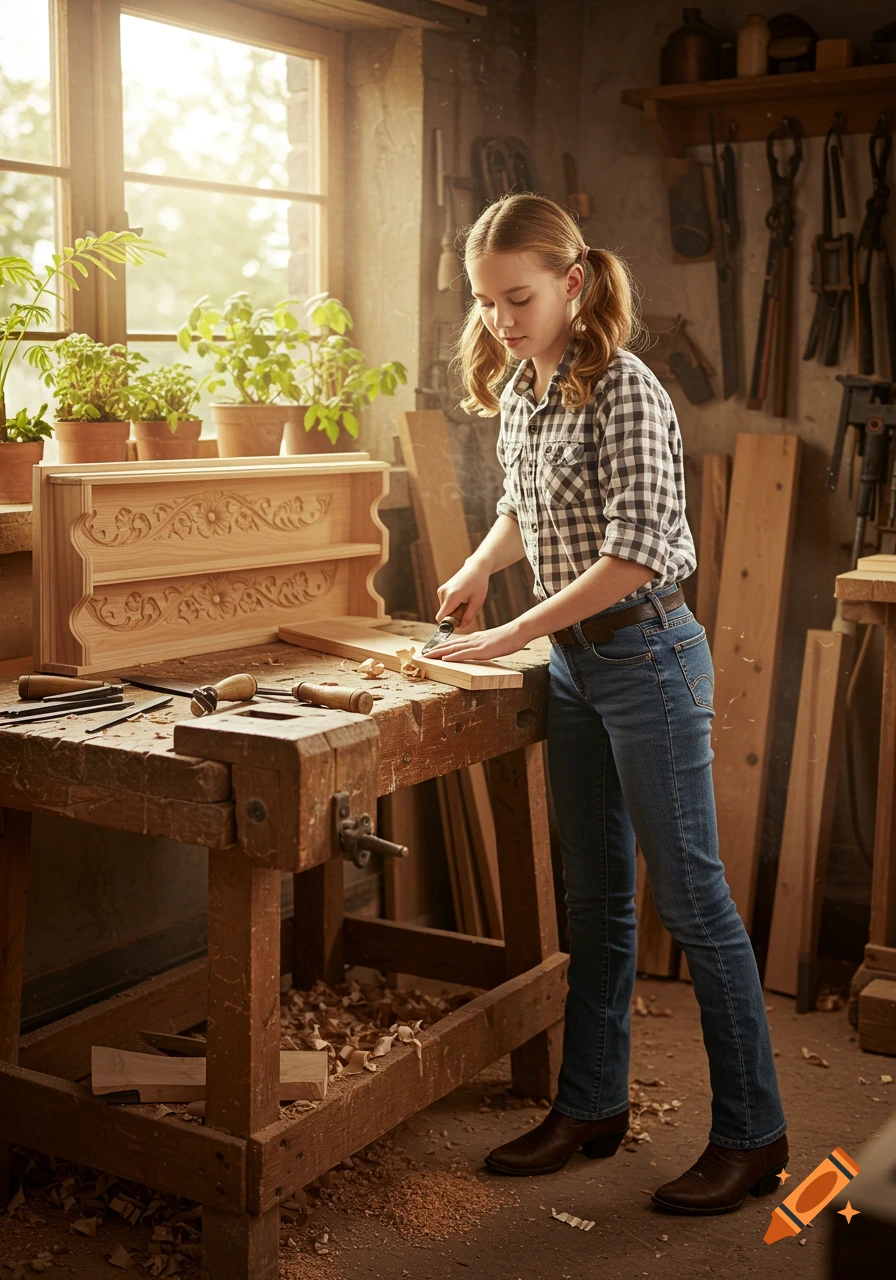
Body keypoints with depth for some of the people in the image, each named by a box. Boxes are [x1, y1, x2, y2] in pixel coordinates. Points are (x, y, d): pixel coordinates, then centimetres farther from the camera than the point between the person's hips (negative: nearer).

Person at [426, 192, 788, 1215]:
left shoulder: (622, 391, -17)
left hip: (647, 655, -8)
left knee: (689, 897, -1)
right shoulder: (515, 391, 8)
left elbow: (634, 552, -23)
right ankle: (591, 1106, 28)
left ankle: (751, 1136, 12)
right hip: (573, 662, 8)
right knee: (594, 899, 15)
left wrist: (506, 638, -22)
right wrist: (476, 567, 6)